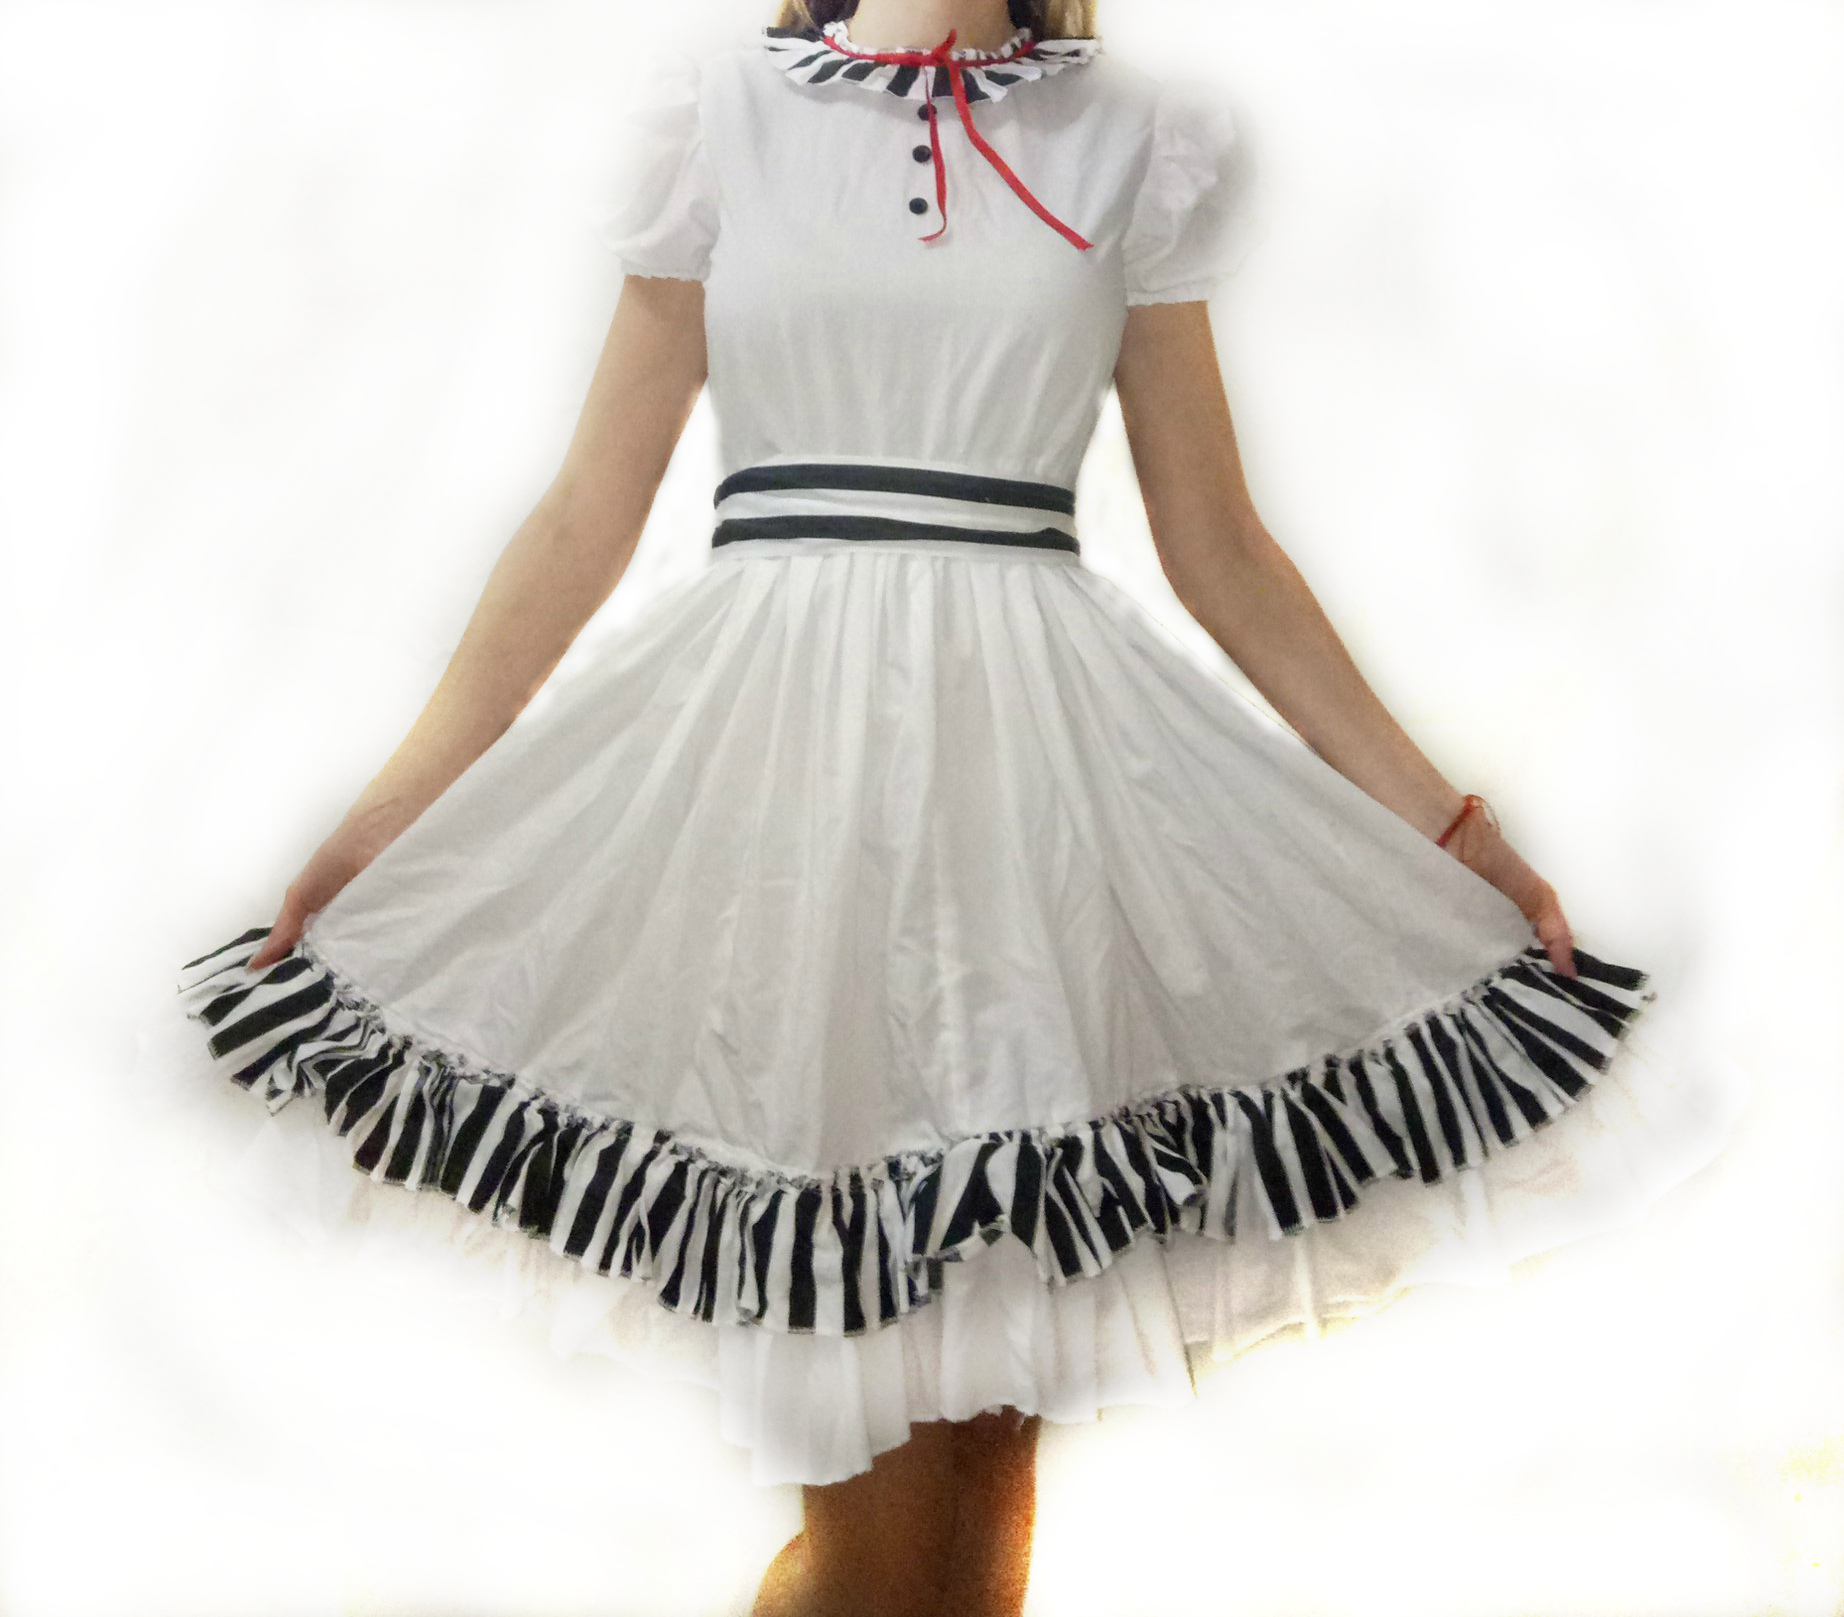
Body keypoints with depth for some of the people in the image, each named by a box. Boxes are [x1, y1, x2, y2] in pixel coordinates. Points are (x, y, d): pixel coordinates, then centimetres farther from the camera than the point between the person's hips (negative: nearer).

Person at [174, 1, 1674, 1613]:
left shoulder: (1138, 142, 12)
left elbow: (1218, 547, 12)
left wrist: (1442, 820, 8)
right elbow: (589, 513, 8)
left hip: (1039, 750, 1)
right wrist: (396, 810, 3)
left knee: (995, 1442, 4)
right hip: (777, 743, -1)